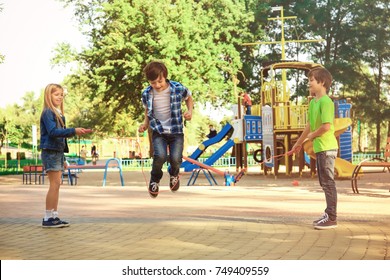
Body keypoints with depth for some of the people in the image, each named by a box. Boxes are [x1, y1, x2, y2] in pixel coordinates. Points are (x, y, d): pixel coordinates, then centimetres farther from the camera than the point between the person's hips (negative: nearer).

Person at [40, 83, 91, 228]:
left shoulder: (59, 113, 16)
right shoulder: (47, 112, -10)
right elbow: (52, 132, -21)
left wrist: (76, 132, 6)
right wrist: (73, 131, -26)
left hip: (59, 151, 9)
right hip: (50, 151, -9)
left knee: (56, 184, 8)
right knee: (54, 184, -9)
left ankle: (54, 216, 12)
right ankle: (48, 218, -6)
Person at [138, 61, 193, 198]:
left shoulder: (178, 88, -10)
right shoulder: (146, 94, -4)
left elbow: (189, 98, 13)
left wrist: (190, 111, -5)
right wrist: (145, 124, -1)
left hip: (176, 131, 0)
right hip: (158, 131, 0)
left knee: (175, 158, -16)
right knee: (160, 156, -24)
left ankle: (174, 174, 25)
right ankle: (154, 179, 9)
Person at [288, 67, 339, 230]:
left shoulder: (326, 101, -15)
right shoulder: (312, 102, 12)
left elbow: (326, 126, -24)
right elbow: (310, 125, 21)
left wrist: (312, 135, -8)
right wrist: (299, 143, 27)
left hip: (327, 148, -9)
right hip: (319, 148, 9)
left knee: (328, 182, -4)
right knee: (325, 182, 15)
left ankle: (332, 219, 1)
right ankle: (329, 214, 25)